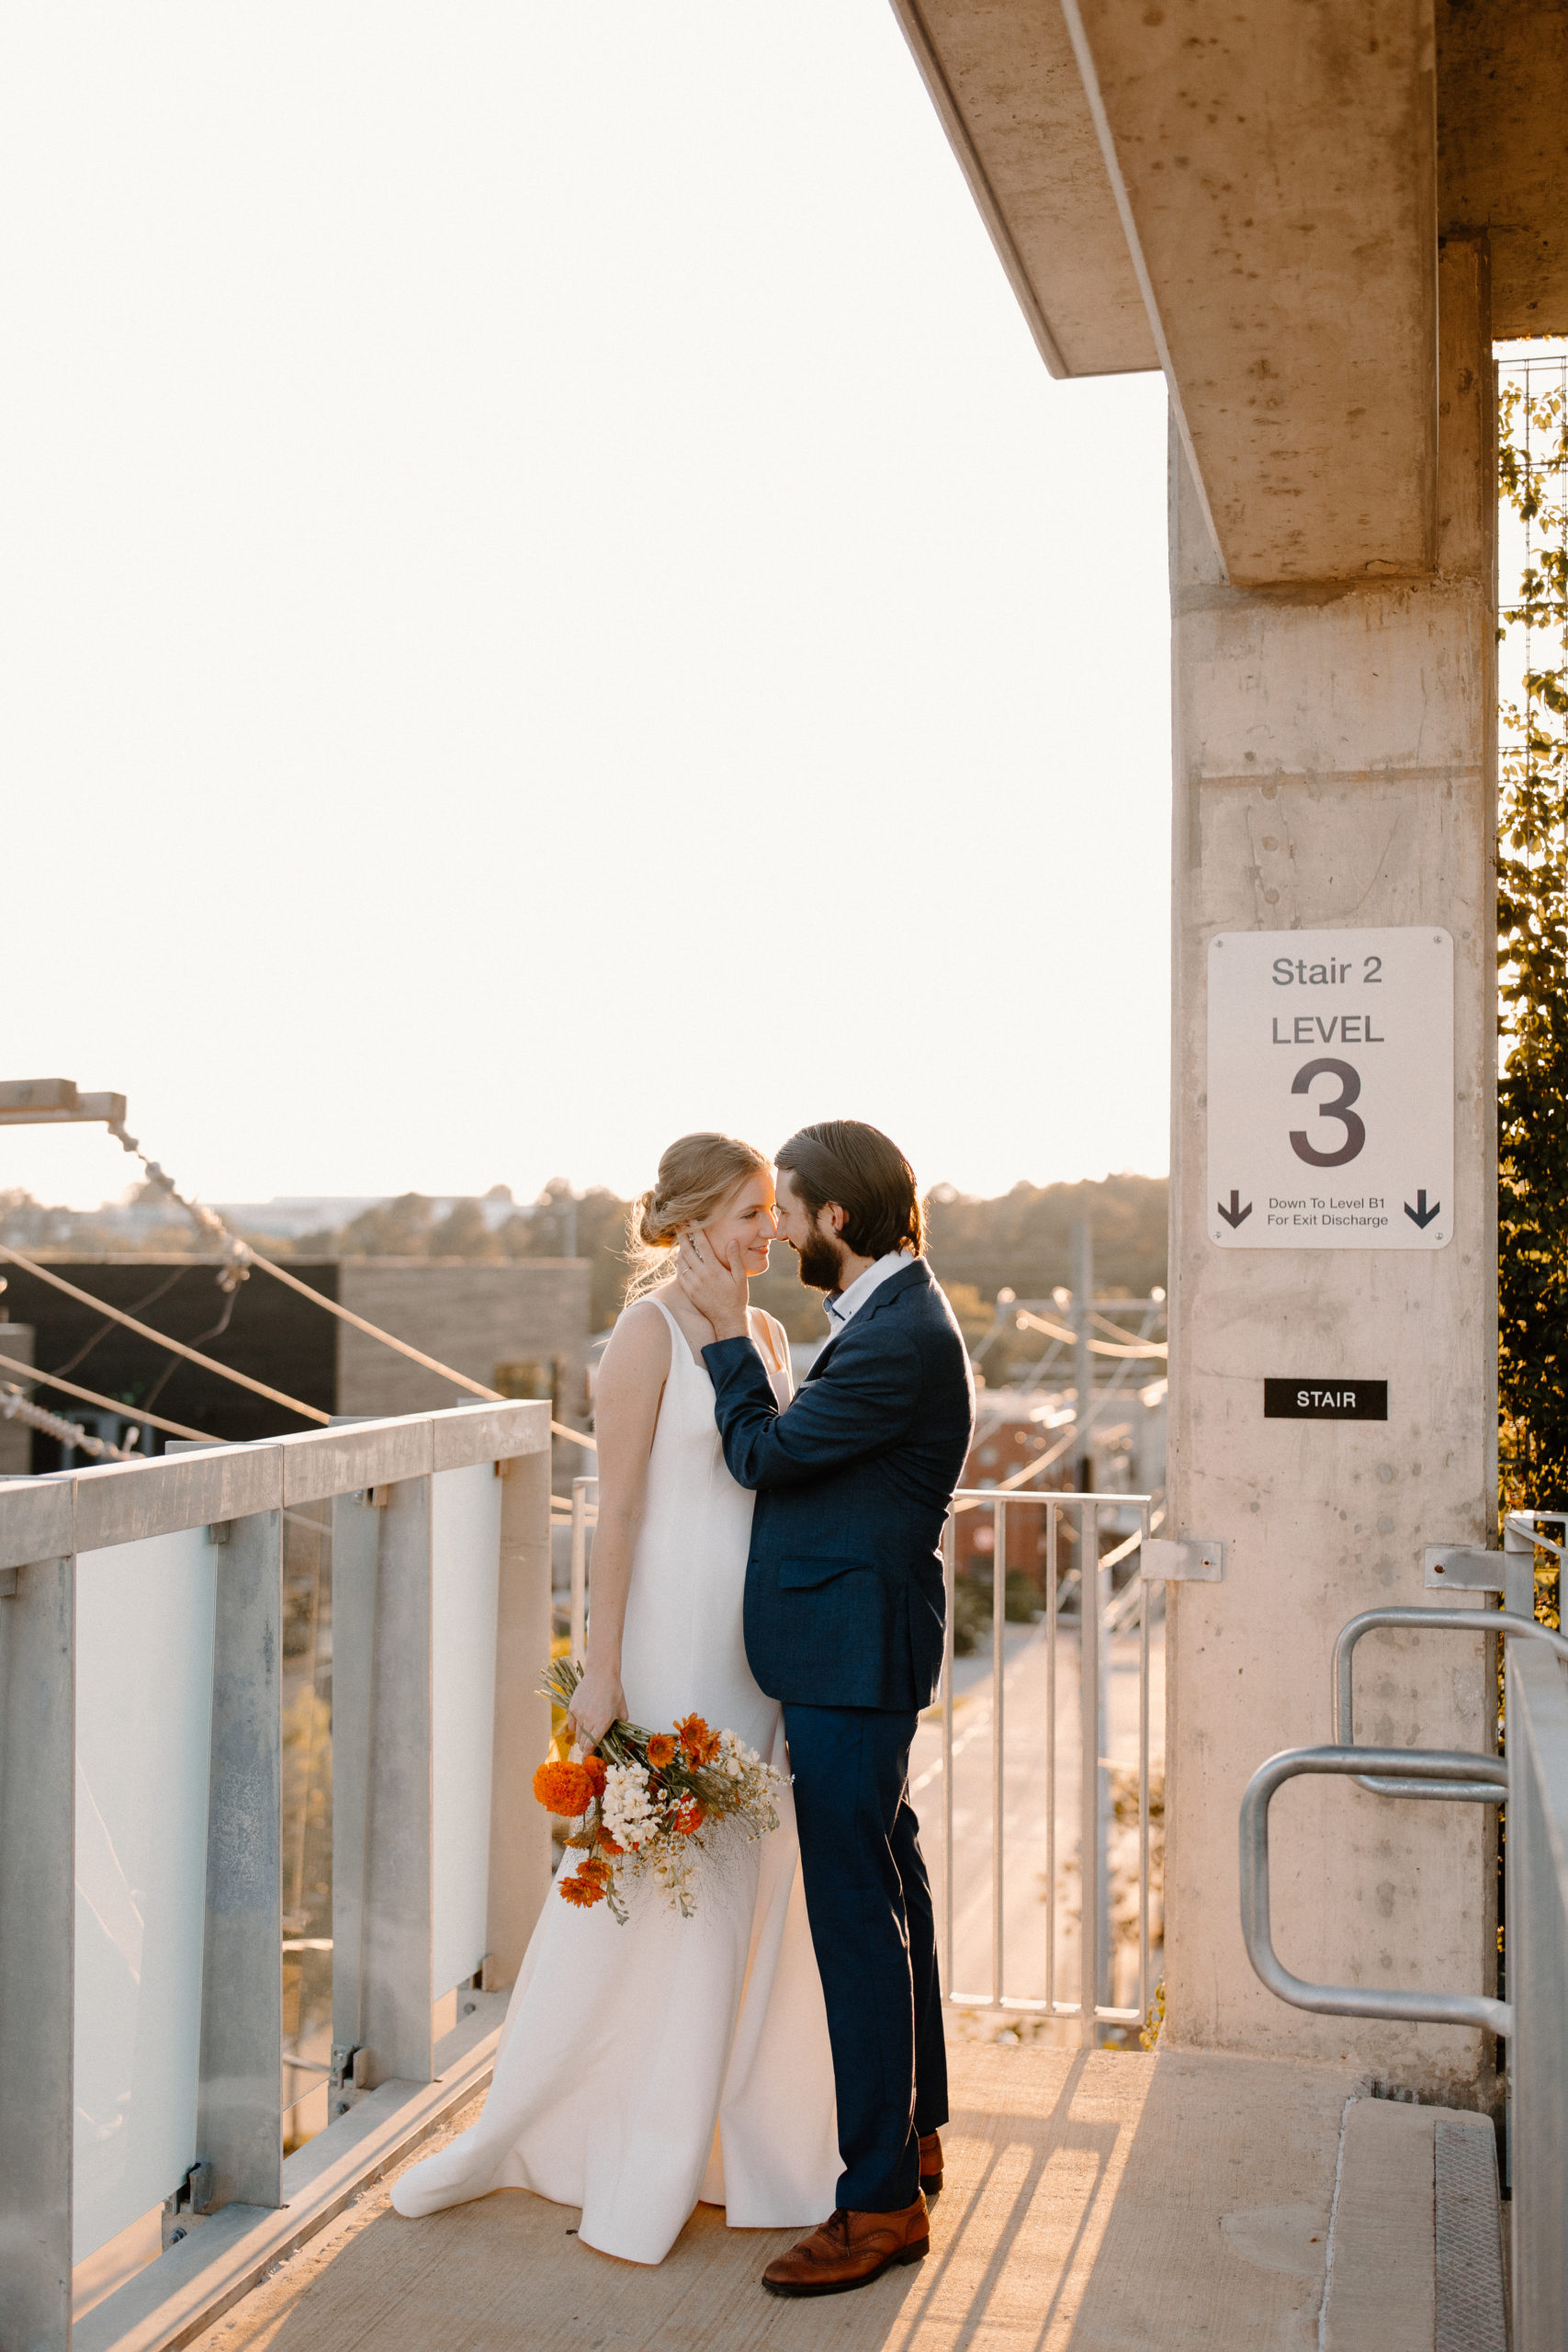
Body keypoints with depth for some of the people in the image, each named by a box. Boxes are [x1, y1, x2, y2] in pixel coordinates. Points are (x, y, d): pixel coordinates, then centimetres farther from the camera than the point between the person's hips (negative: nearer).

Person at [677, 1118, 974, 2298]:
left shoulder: (903, 1337, -21)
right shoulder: (897, 1316, 11)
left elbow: (766, 1456, -14)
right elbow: (810, 1457, 15)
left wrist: (731, 1327, -8)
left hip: (852, 1657, -11)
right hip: (855, 1648, 11)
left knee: (859, 1911, -3)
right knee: (887, 1882, 20)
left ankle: (882, 2200, 9)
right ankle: (914, 2127, 37)